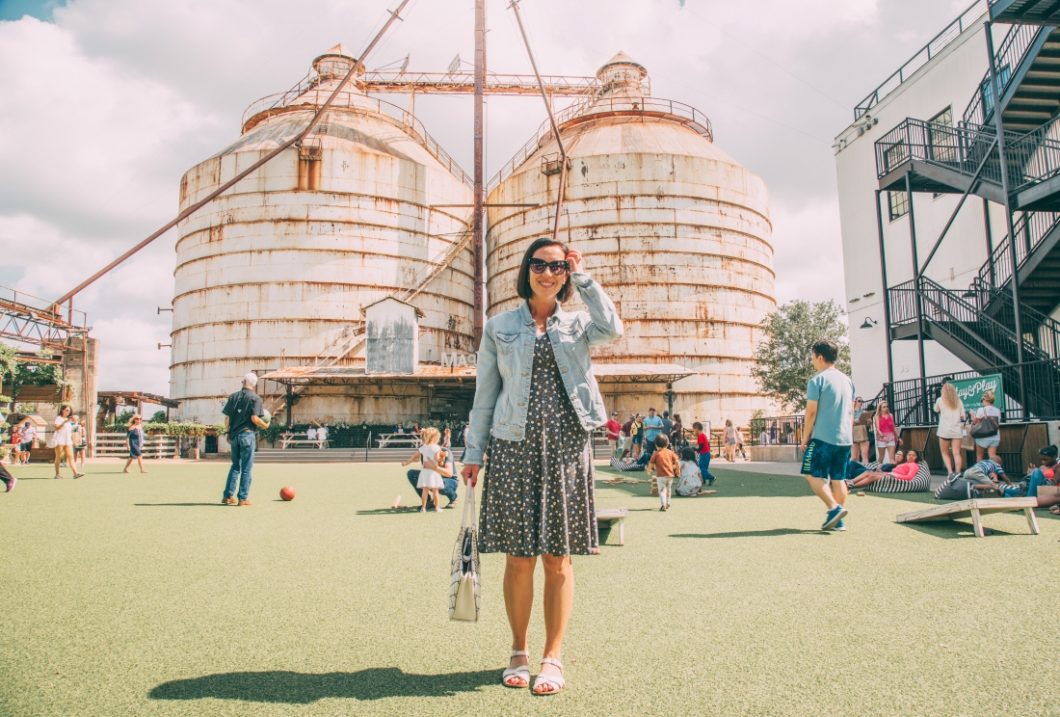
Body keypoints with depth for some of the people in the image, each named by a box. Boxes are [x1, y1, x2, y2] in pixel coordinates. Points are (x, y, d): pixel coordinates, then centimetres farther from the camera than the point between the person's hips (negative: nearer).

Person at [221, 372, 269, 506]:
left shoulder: (233, 397, 8)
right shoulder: (255, 398, -6)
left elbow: (227, 417, 6)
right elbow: (254, 418, -15)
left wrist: (228, 432, 15)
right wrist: (265, 425, 1)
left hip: (234, 435, 5)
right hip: (248, 435, -5)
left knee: (235, 466, 16)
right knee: (247, 468, 1)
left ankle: (228, 496, 13)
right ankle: (243, 498, 2)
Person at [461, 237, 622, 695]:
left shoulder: (577, 323, 10)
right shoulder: (499, 327, 9)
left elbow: (613, 330, -14)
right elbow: (484, 395, 9)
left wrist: (583, 278, -5)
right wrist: (473, 454, 4)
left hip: (566, 450, 0)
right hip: (514, 450, 0)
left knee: (559, 559, 4)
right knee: (519, 558, 4)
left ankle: (552, 658, 18)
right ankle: (518, 654, 22)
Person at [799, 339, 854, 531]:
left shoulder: (817, 380, -9)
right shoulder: (847, 380, 13)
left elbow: (811, 411, -11)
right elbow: (851, 410, 19)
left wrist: (805, 437, -3)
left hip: (823, 437, -7)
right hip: (845, 439, 7)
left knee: (813, 475, 0)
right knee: (838, 478, 10)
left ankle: (834, 508, -16)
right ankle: (839, 521, 10)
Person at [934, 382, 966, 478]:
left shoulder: (940, 400, 0)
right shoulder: (958, 401, 6)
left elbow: (936, 410, 19)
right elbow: (963, 417, 6)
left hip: (944, 430, -2)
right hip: (957, 430, 2)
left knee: (945, 453, 8)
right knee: (956, 453, 0)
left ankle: (950, 472, -7)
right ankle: (957, 473, -7)